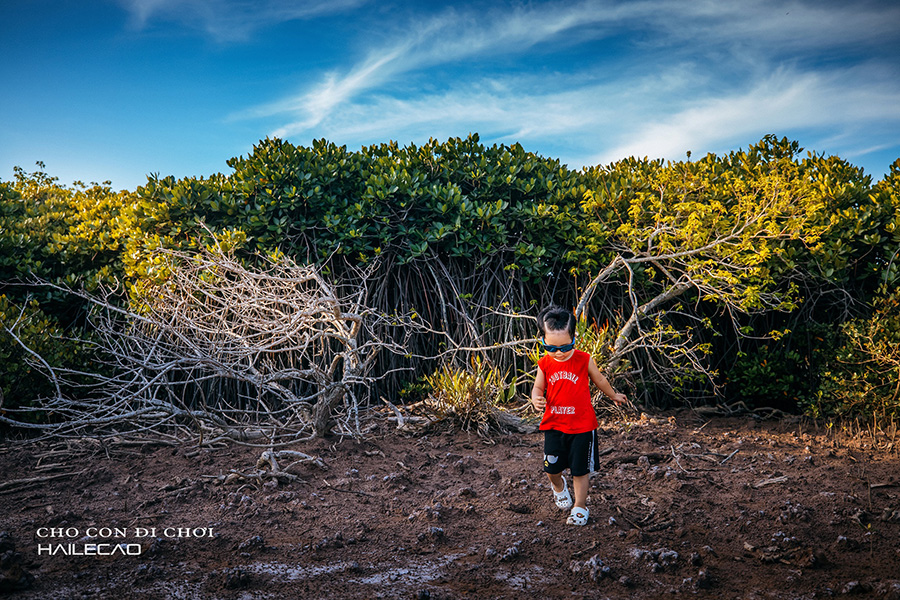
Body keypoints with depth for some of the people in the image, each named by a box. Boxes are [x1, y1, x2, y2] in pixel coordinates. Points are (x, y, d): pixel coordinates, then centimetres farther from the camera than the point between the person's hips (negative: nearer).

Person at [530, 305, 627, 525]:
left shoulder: (584, 360, -9)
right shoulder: (545, 363, -5)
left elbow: (599, 379, 9)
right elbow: (538, 386, 8)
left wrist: (614, 395, 25)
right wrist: (536, 398, -16)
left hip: (582, 425, -2)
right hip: (553, 425, 2)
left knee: (580, 469, 6)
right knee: (551, 468, 4)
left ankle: (580, 506, 25)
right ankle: (558, 485, 39)